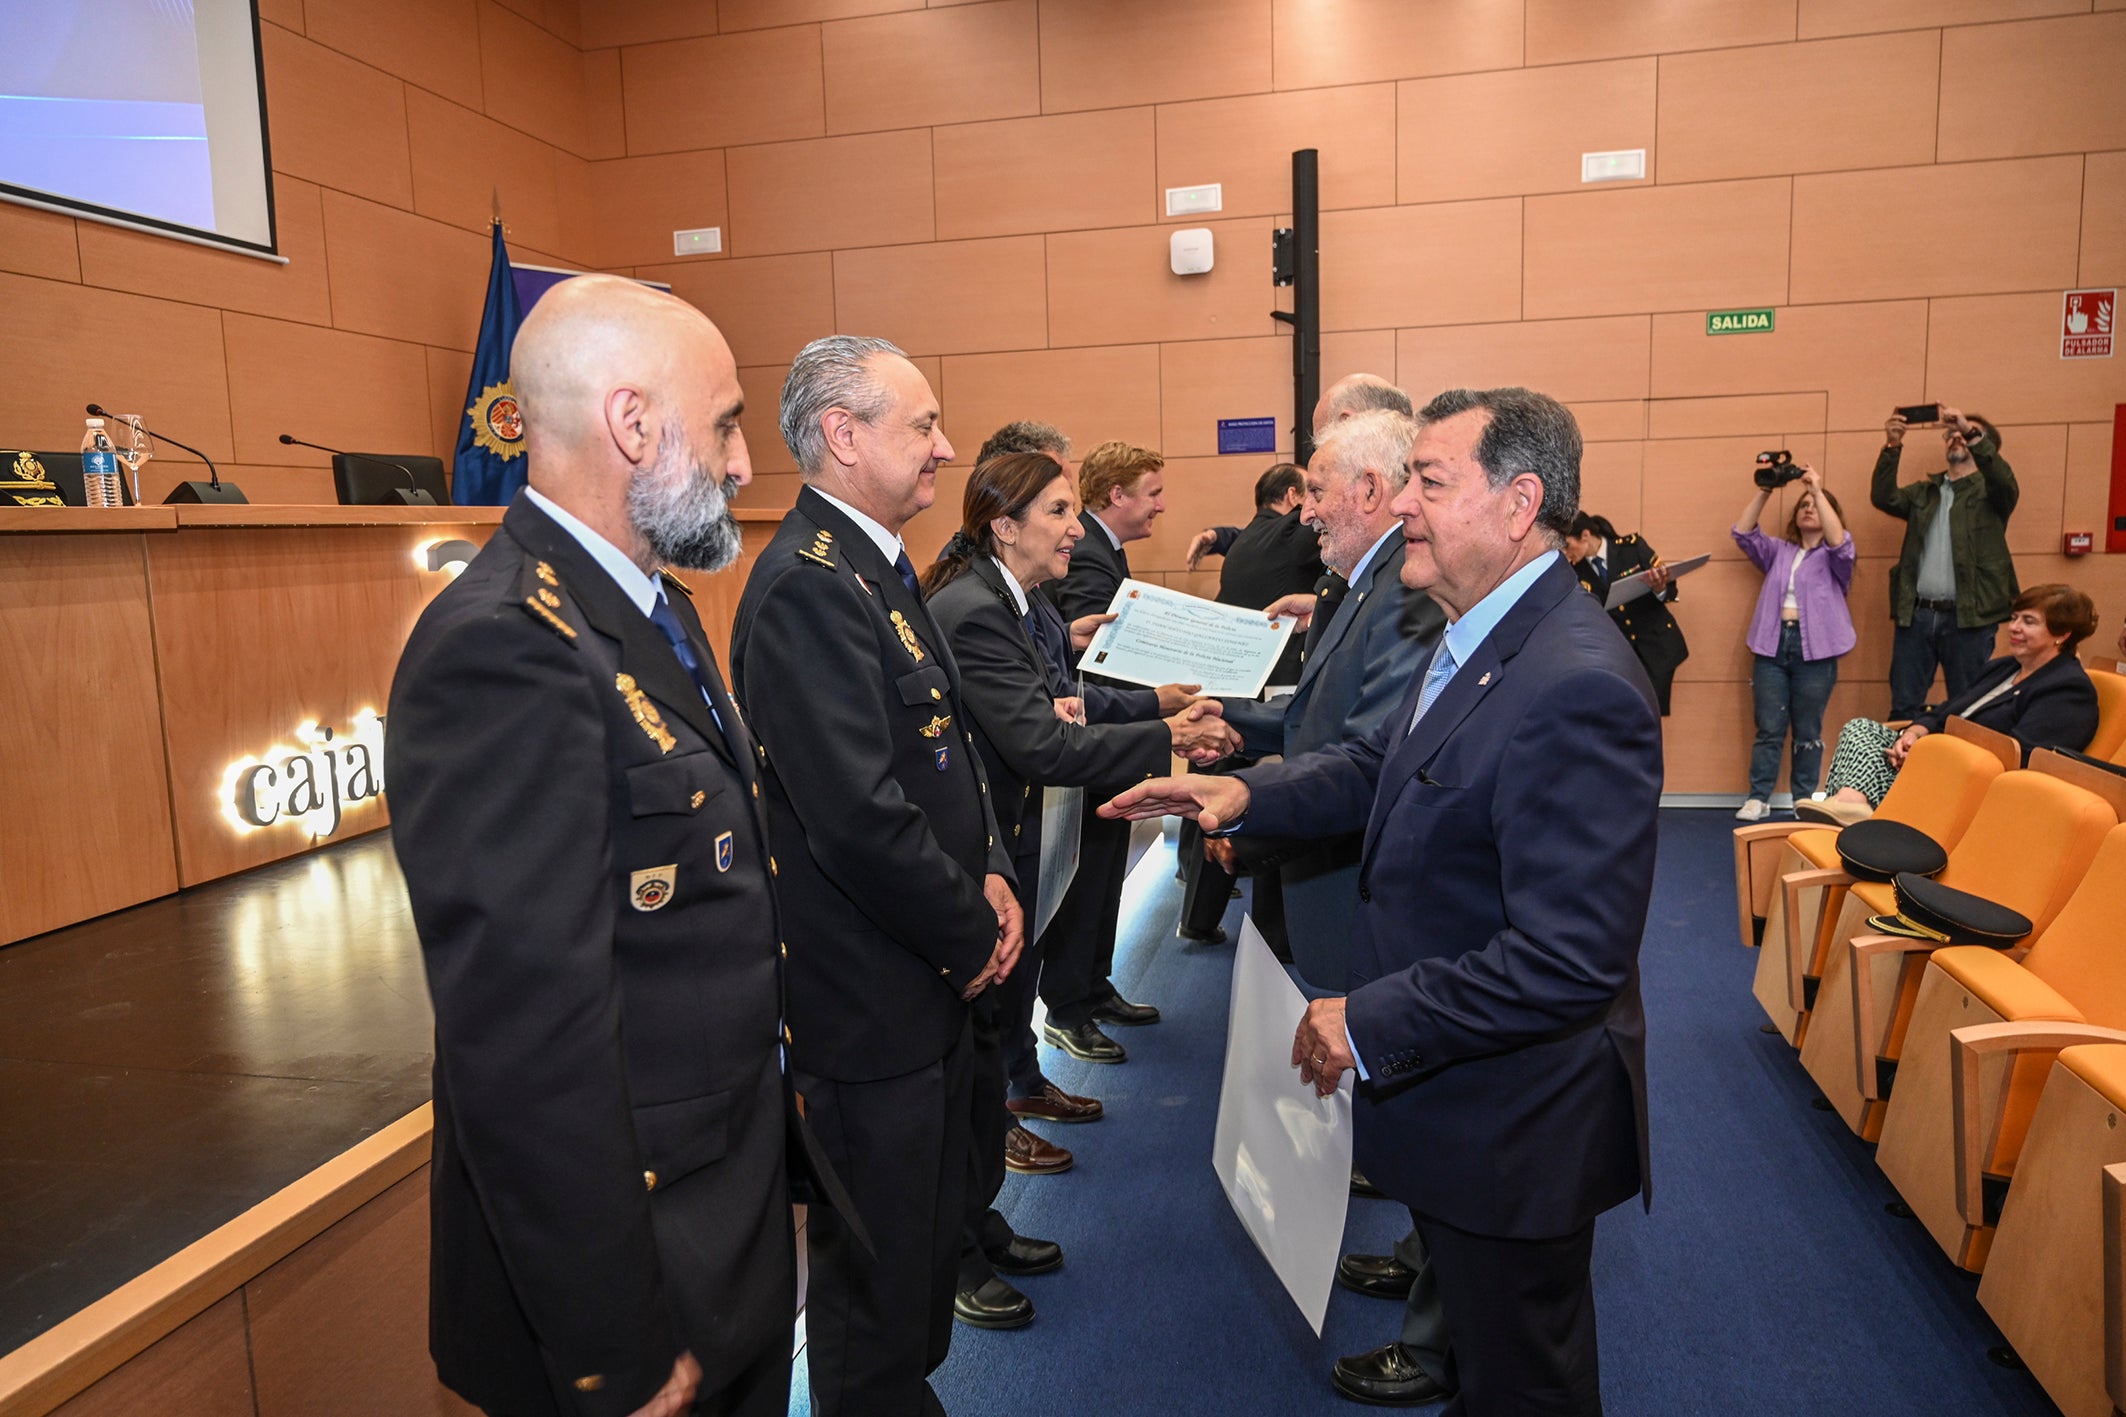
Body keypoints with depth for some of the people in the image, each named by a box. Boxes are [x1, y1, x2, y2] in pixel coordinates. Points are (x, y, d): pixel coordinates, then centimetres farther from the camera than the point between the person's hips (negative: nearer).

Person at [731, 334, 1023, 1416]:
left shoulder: (874, 566, 10)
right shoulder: (808, 586, -22)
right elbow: (861, 816, -28)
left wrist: (991, 875, 1)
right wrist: (972, 937, -14)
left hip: (931, 978, 10)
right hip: (868, 1002, -10)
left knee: (932, 1233, 25)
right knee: (876, 1278, 10)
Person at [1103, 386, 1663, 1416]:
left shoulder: (1577, 690, -31)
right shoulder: (1477, 638, 1)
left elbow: (1570, 962, -33)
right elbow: (1382, 767, 13)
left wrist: (1369, 1025, -25)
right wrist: (1247, 791, -4)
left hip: (1511, 1123, -9)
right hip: (1454, 1094, 9)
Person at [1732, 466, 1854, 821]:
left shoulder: (1835, 556, 8)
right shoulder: (1777, 551, 18)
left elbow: (1838, 541, -14)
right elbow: (1743, 533, 6)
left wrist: (1818, 489, -15)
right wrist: (1764, 492, -4)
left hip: (1815, 648, -2)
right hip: (1772, 645, 2)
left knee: (1808, 731, 3)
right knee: (1768, 729, 1)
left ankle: (1804, 801, 11)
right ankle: (1758, 798, 4)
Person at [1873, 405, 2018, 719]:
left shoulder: (1990, 491, 7)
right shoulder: (1923, 491, 17)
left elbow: (2005, 482, -16)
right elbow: (1883, 498, 0)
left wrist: (1972, 433, -22)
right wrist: (1892, 447, -13)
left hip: (1968, 617, -3)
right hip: (1915, 614, 3)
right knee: (1903, 708, 4)